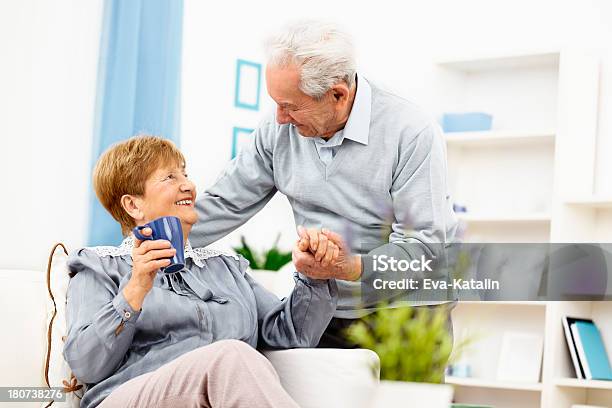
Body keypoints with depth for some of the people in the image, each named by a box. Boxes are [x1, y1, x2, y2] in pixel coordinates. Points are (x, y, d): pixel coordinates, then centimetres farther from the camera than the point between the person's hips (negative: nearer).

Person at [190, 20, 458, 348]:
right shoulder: (278, 130, 0)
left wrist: (351, 268, -33)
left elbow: (426, 243, -20)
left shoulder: (413, 134, -17)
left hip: (405, 315, -4)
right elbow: (225, 204, 7)